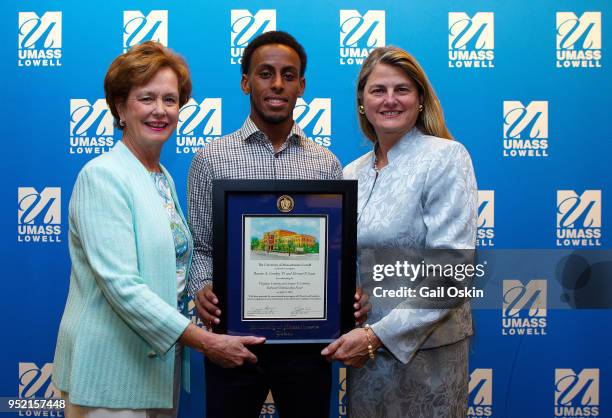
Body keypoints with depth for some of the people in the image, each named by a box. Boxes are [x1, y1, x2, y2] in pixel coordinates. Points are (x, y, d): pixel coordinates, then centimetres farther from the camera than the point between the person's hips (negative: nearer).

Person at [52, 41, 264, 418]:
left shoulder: (164, 178, 10)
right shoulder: (102, 175, -14)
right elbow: (121, 284, -22)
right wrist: (207, 342, -22)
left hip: (160, 365, 7)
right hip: (113, 371, -7)